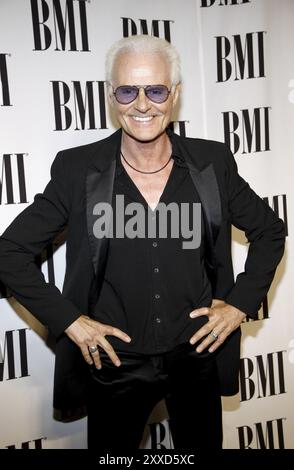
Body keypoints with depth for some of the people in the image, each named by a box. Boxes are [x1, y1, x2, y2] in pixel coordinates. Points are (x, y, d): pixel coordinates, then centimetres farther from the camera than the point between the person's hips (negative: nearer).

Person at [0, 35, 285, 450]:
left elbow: (270, 232, 7)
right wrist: (69, 320, -10)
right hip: (114, 364, -1)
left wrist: (241, 304, -1)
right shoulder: (78, 169, -11)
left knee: (201, 444, 23)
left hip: (198, 357, 2)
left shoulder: (212, 163, -7)